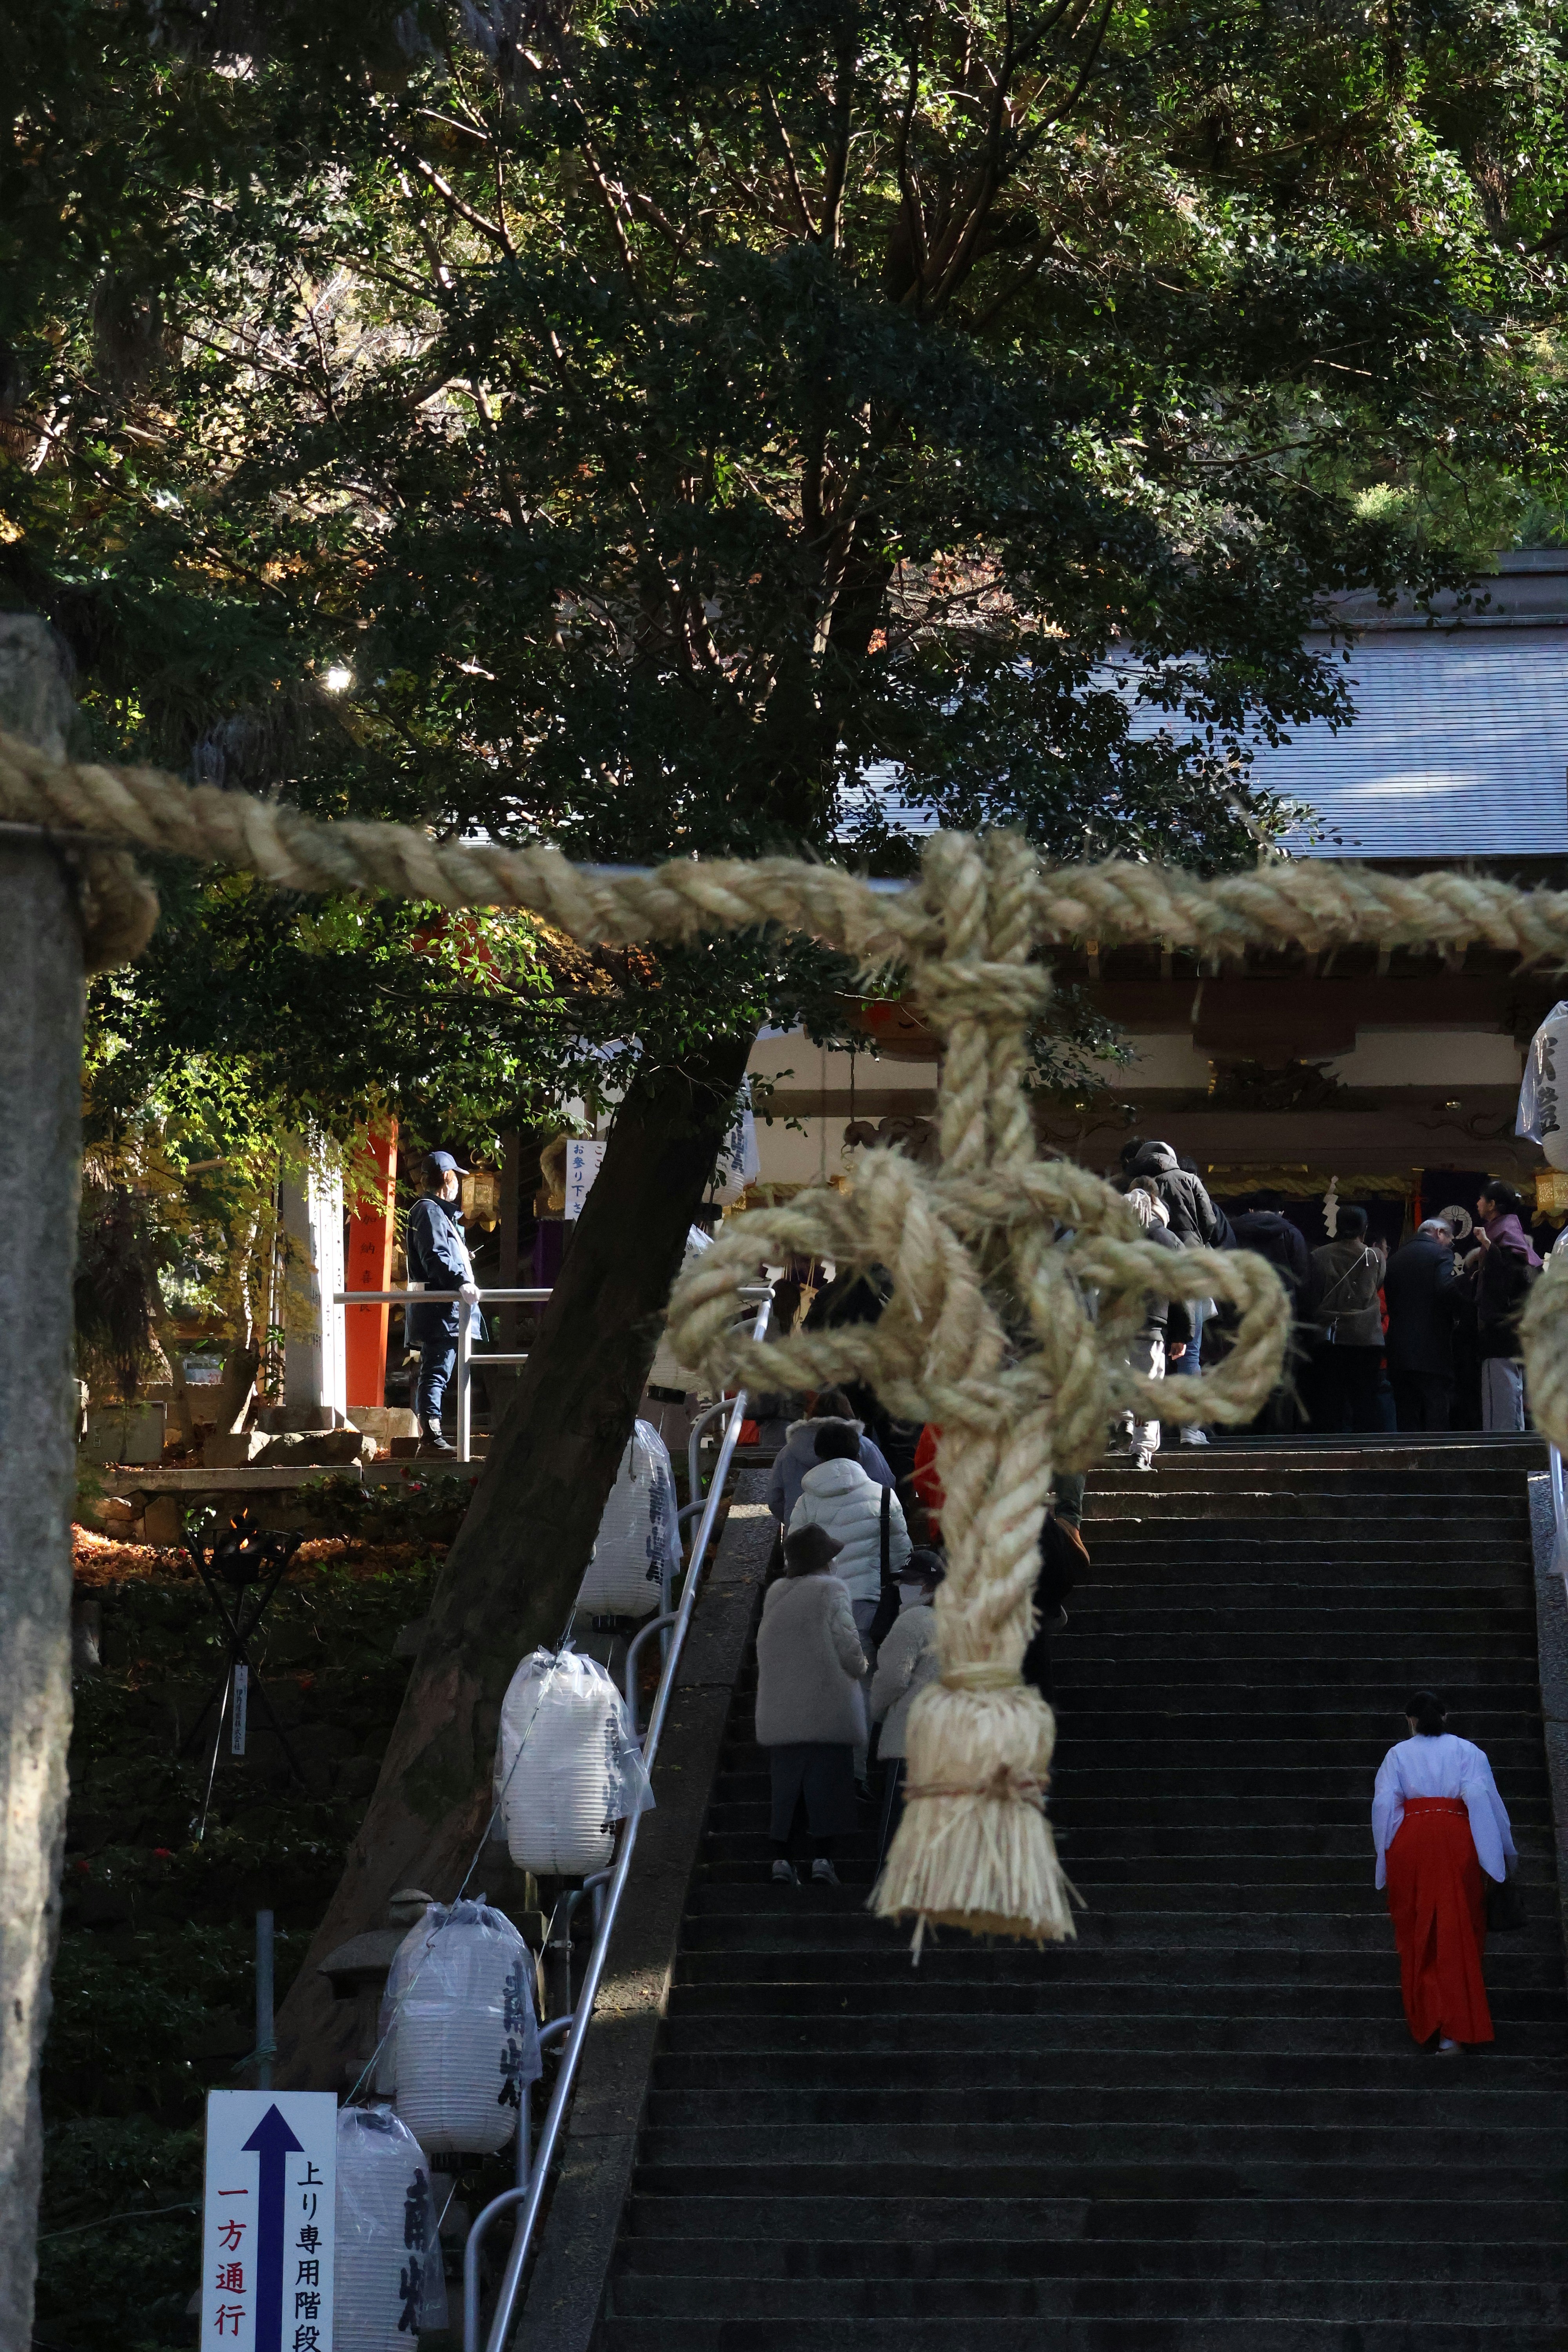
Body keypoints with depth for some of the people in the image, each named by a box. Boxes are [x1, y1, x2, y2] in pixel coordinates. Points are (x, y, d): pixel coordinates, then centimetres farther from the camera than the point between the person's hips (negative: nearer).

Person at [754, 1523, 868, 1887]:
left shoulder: (775, 1594, 10)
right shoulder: (831, 1590, -7)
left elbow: (764, 1651, 12)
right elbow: (848, 1647, -11)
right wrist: (859, 1669, 9)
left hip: (779, 1712, 5)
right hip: (827, 1704, -5)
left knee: (785, 1785, 8)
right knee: (826, 1782, -2)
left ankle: (780, 1858, 4)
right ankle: (822, 1858, -6)